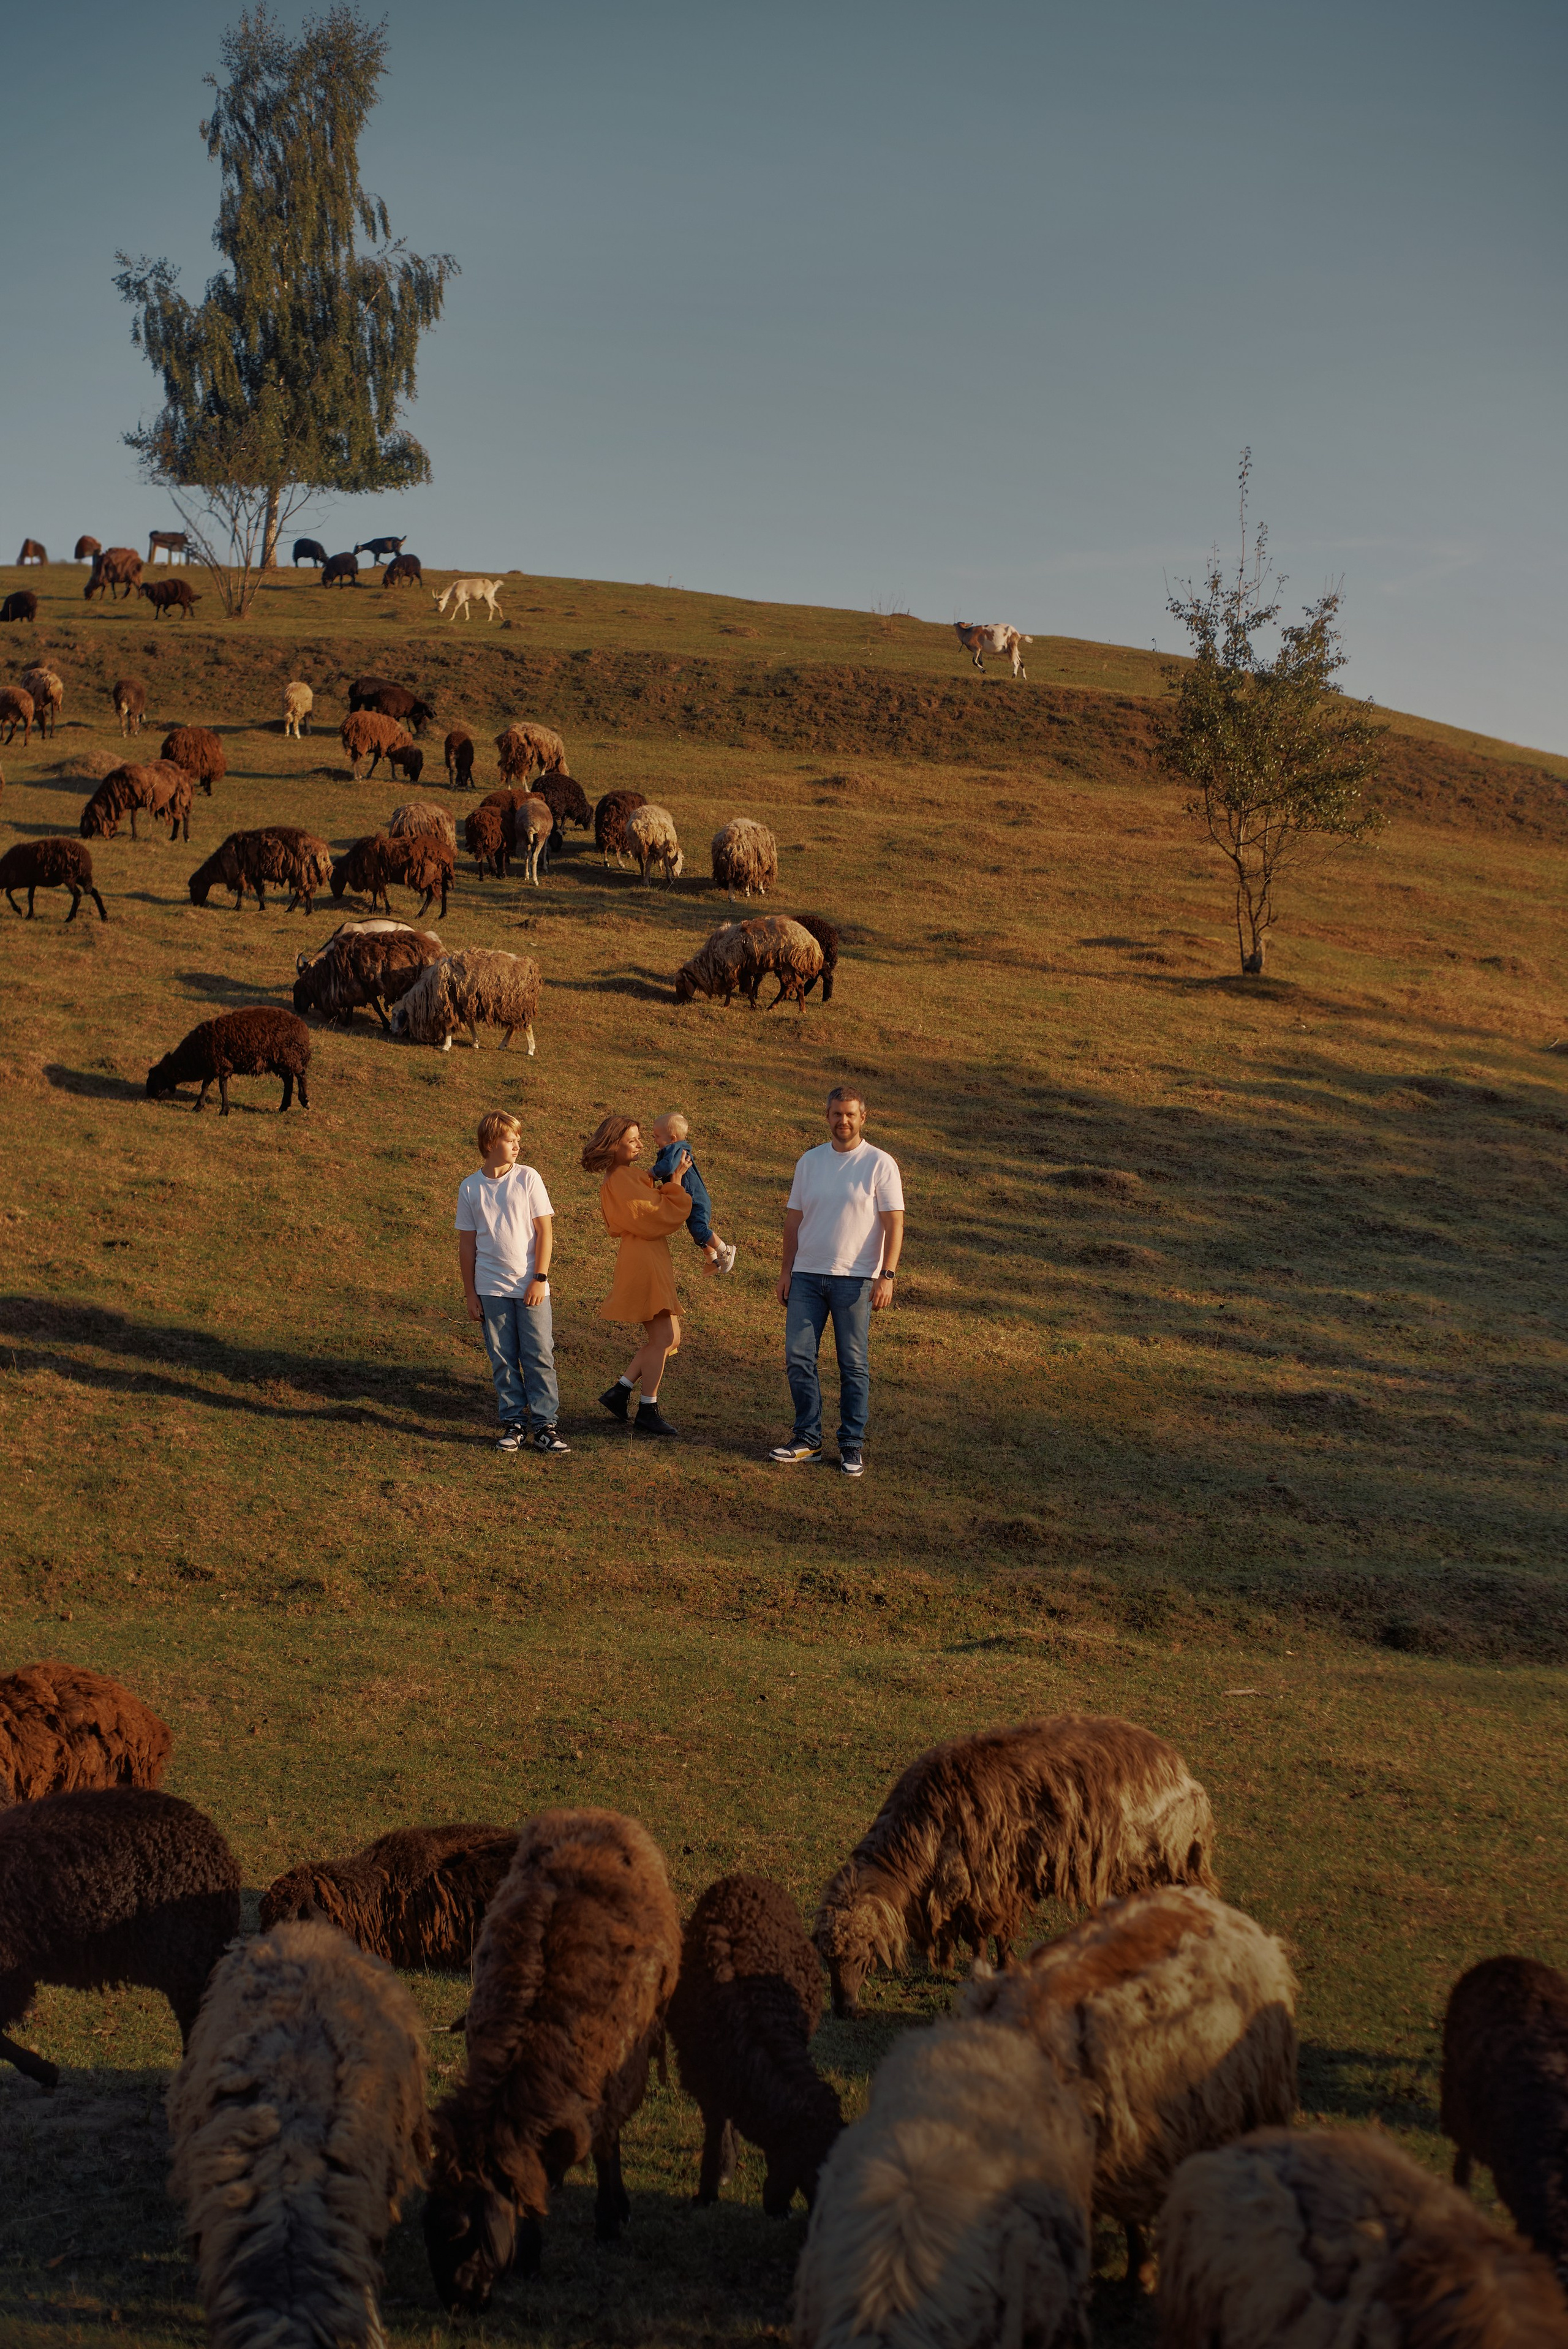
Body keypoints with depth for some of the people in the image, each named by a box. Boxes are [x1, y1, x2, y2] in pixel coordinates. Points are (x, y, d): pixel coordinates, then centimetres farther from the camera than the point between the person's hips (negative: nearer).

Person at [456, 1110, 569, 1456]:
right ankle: (513, 1424, 12)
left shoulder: (527, 1178, -1)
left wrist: (540, 1279, -8)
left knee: (539, 1356, -2)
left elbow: (545, 1231, 0)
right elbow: (467, 1245, 7)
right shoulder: (470, 1188, 3)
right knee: (503, 1359, 4)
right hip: (491, 1288, 1)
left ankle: (543, 1425, 2)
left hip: (530, 1286, -1)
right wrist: (471, 1294, 5)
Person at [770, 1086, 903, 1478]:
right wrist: (786, 1270, 9)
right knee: (798, 1357, 0)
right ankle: (808, 1439, 9)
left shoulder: (881, 1165, -3)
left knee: (854, 1364, 2)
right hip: (807, 1275, 4)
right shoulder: (809, 1162, 9)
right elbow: (794, 1218, 13)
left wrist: (886, 1276, -13)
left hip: (855, 1279, -4)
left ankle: (852, 1445, 10)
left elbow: (894, 1224, -6)